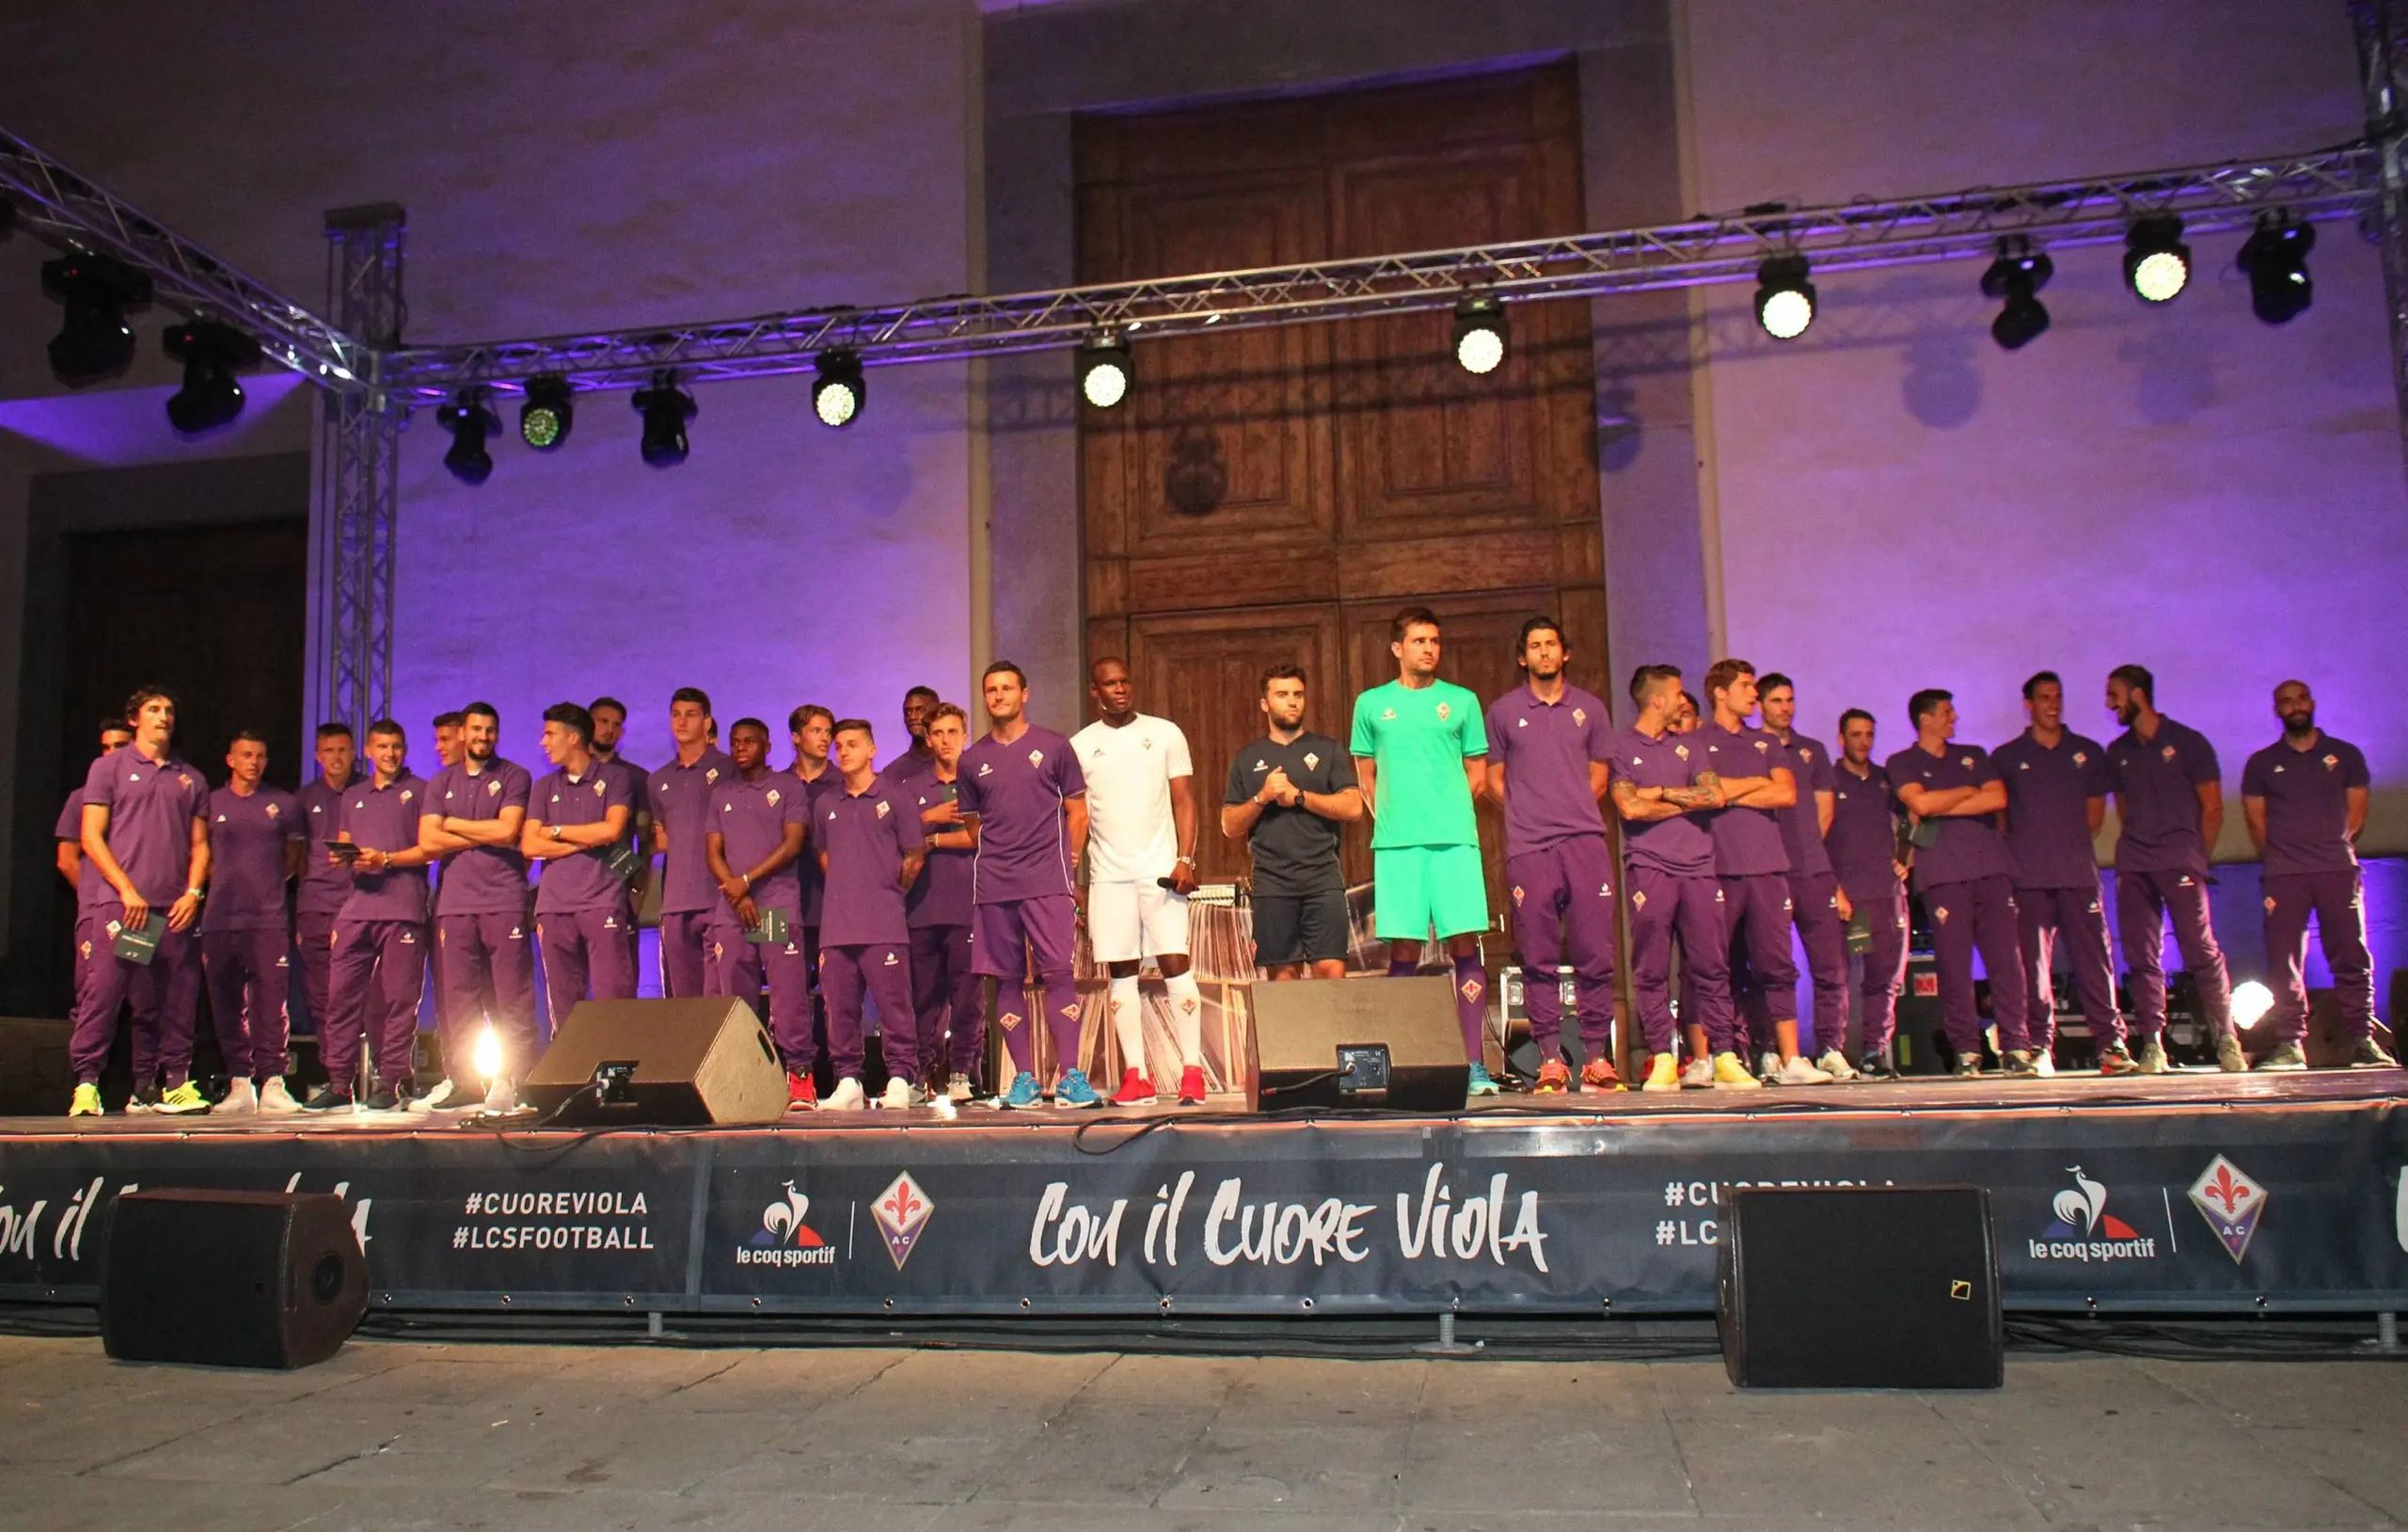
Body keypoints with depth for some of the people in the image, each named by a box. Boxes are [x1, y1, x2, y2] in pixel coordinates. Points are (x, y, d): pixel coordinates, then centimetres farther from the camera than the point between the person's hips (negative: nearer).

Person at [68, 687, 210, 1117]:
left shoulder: (190, 779, 17)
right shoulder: (110, 767, 8)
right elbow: (91, 837, 1)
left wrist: (193, 893, -1)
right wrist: (127, 891, -9)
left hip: (175, 908, 3)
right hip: (114, 902, -3)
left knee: (178, 998, 2)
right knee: (100, 993, -8)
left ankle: (177, 1083, 7)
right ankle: (86, 1084, -3)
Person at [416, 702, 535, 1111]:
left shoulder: (514, 777, 8)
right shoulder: (441, 783, 17)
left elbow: (508, 831, -7)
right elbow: (428, 842, 4)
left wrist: (454, 824, 2)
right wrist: (486, 836, -3)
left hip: (504, 901, -3)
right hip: (454, 902, 3)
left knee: (512, 997, -5)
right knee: (458, 997, 3)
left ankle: (515, 1080, -3)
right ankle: (461, 1082, 9)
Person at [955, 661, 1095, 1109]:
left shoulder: (1053, 747, 6)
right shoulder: (972, 760, 12)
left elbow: (1077, 812, 8)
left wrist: (1069, 864, 0)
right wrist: (991, 862, 7)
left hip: (1047, 882, -3)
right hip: (993, 886, 3)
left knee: (1057, 974, -9)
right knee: (1007, 979, 4)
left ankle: (1070, 1076, -6)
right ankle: (1024, 1078, 11)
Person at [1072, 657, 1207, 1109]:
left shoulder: (1165, 733, 6)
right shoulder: (1080, 745, 9)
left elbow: (1184, 800, 4)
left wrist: (1185, 859, -8)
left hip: (1160, 868, -2)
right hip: (1108, 875, 2)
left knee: (1175, 963, -7)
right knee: (1121, 971, 2)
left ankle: (1193, 1071, -4)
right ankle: (1136, 1075, 5)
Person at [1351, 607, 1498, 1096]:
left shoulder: (1461, 701, 12)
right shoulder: (1371, 704, 12)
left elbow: (1478, 774, 14)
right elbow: (1365, 777, 17)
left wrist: (1448, 811, 4)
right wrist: (1390, 818, 6)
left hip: (1455, 837, 0)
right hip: (1397, 841, 0)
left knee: (1465, 945, -3)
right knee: (1403, 952, 0)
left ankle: (1475, 1064, 0)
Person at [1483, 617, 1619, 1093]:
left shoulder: (1589, 708, 14)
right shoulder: (1503, 711, 11)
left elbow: (1598, 775, 18)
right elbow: (1494, 780, 13)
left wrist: (1575, 811, 7)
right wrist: (1526, 814, 4)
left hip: (1586, 843, 1)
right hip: (1529, 849, -1)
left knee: (1595, 954, -2)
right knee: (1539, 959, 0)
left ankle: (1597, 1057, 4)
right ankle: (1550, 1060, 4)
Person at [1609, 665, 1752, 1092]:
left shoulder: (1686, 747, 19)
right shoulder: (1621, 747, 4)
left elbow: (1715, 795, 6)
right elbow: (1631, 807, -9)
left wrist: (1663, 792, -2)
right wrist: (1688, 802, 1)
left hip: (1698, 865, 4)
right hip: (1649, 867, -4)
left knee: (1711, 965, 1)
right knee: (1651, 970, -4)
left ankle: (1723, 1058, 3)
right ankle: (1663, 1060, 1)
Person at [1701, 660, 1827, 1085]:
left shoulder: (1765, 743, 20)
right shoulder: (1697, 741, 7)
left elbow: (1787, 794, 5)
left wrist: (1732, 794, -2)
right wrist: (1758, 783, 0)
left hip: (1767, 866, 4)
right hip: (1718, 869, -4)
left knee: (1777, 965, 0)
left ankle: (1788, 1059, 1)